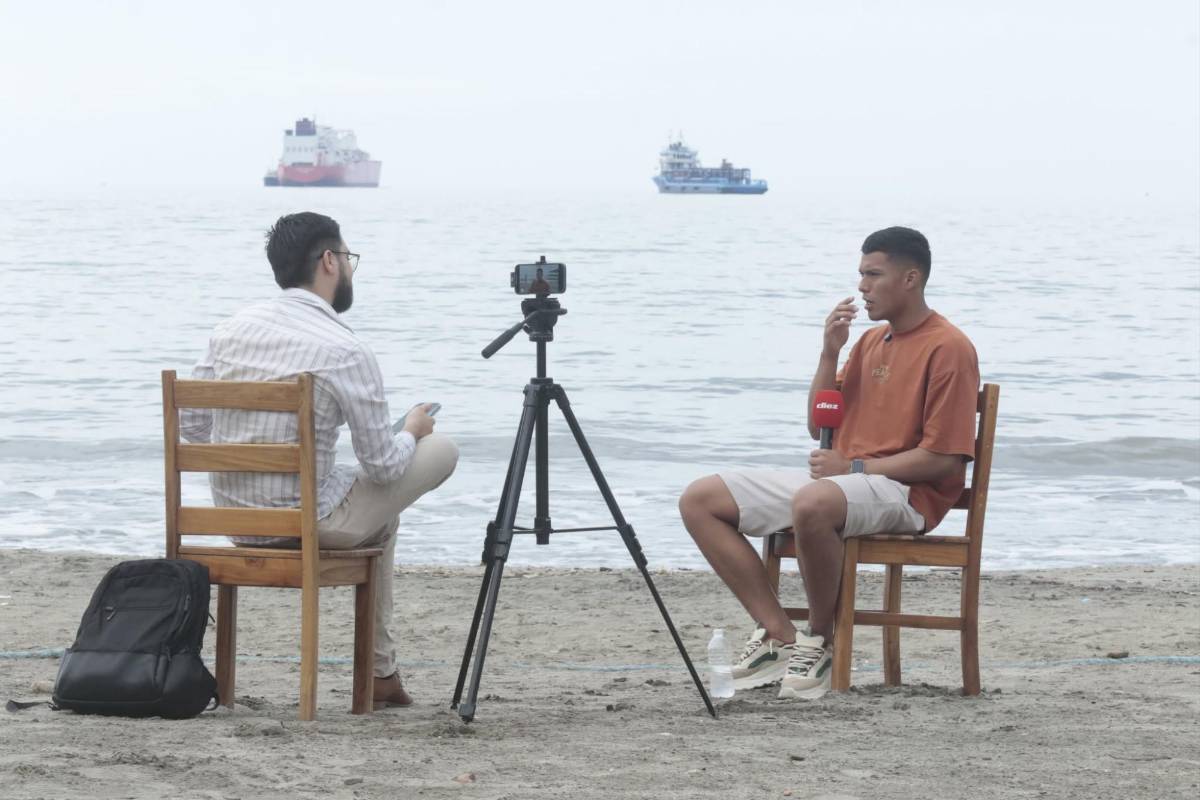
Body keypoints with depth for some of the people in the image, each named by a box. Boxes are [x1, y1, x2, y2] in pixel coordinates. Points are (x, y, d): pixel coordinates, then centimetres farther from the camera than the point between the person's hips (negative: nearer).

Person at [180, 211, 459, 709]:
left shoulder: (231, 329, 1)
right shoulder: (346, 352, -17)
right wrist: (411, 431, 11)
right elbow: (383, 466, -11)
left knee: (377, 501, 33)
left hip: (231, 518, 7)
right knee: (440, 450, 11)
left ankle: (382, 670, 33)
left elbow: (191, 426, 10)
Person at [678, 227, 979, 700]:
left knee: (813, 503, -43)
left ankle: (820, 644, -21)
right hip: (842, 480, 9)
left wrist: (855, 467, -17)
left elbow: (942, 457, -15)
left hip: (906, 492, -9)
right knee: (699, 500, -3)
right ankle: (779, 638, -10)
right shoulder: (870, 342, 19)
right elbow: (820, 428, 18)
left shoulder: (948, 348, -8)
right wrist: (830, 354, 6)